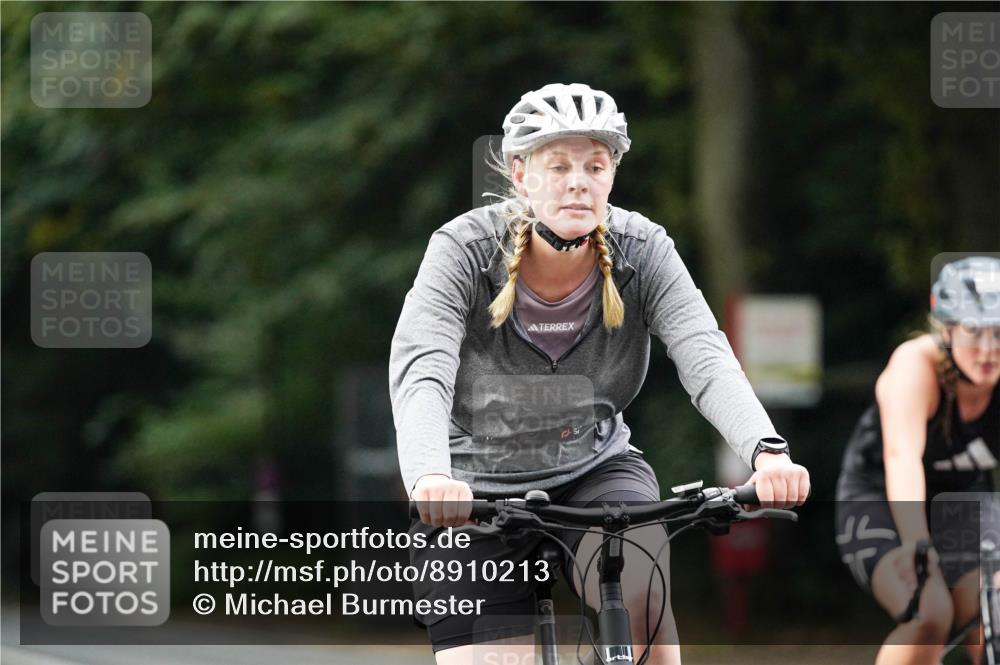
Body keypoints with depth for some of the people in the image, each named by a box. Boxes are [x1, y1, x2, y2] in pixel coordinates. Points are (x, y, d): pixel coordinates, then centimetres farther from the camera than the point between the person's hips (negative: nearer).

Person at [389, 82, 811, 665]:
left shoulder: (642, 251, -14)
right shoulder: (466, 250, -20)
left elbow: (706, 359, -27)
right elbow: (420, 371, -33)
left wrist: (768, 450, -47)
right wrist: (429, 476, -54)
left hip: (596, 471, 1)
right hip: (477, 495, -1)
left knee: (639, 579, -32)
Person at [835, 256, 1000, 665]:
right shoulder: (916, 364, -28)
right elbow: (902, 455, -43)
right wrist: (915, 541, -59)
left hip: (963, 502, 4)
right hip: (880, 502, -4)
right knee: (930, 617, -28)